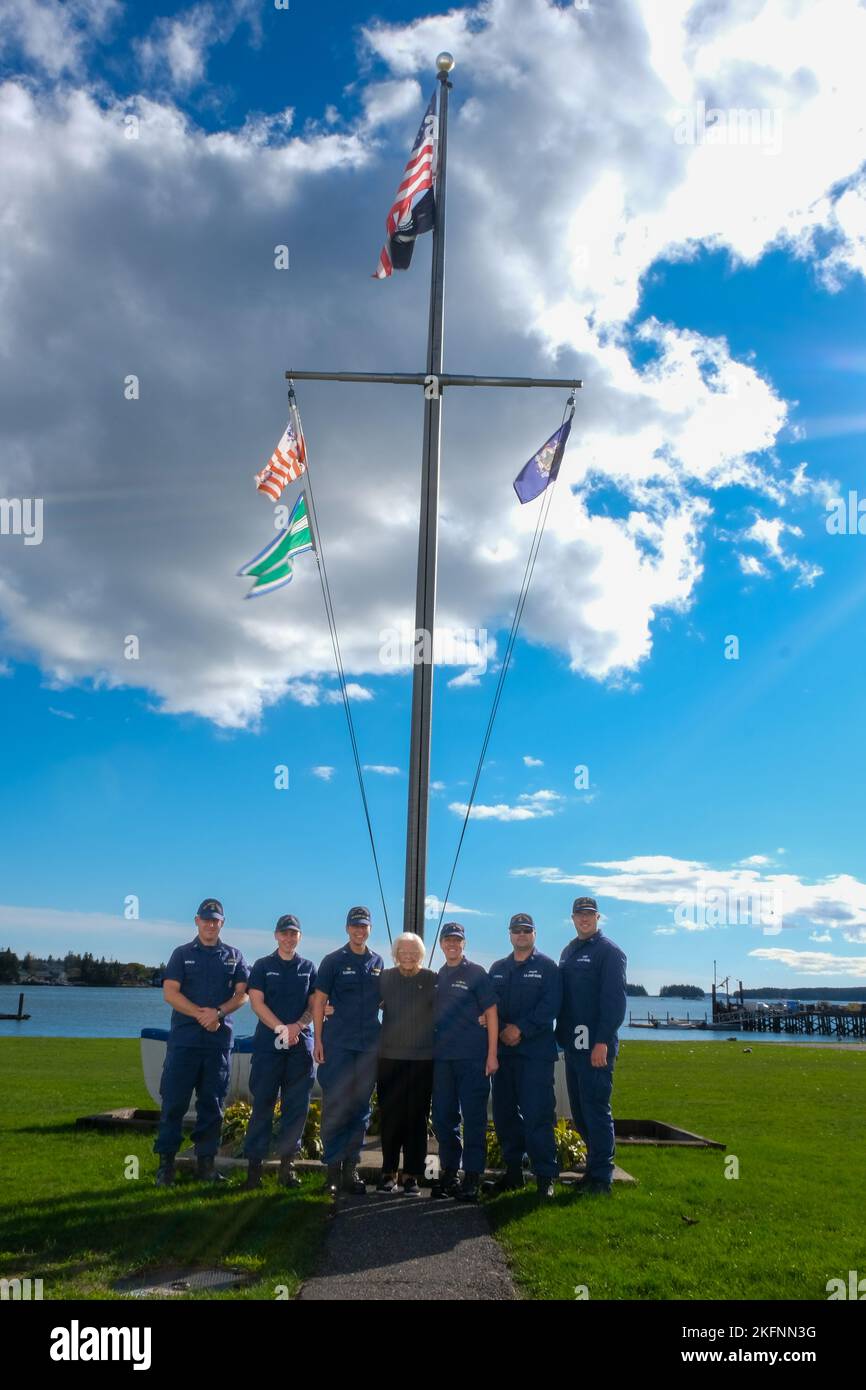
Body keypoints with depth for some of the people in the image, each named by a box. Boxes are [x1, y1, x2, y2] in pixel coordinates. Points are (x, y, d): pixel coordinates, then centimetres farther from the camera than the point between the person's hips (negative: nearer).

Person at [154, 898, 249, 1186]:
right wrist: (201, 1013, -14)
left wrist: (219, 1012, -13)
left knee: (212, 1103, 6)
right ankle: (166, 1162, 6)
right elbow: (170, 993, -3)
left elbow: (243, 994, 5)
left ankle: (206, 1162, 14)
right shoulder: (182, 954, 7)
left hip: (219, 1040, 2)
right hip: (184, 1039, -2)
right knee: (174, 1101, -3)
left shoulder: (234, 956, 11)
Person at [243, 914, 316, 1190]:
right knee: (262, 1104, -1)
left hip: (300, 1045, 2)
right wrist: (280, 1028, -14)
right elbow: (256, 1002, -3)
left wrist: (297, 1026, -11)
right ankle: (254, 1164, 5)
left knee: (297, 1106, 3)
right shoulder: (263, 966, 5)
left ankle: (287, 1163, 12)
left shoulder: (308, 968, 11)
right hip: (268, 1044, -2)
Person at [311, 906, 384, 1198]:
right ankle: (334, 1167, 7)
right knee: (335, 1105, -2)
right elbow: (319, 1001, -2)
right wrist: (318, 1040, -7)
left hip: (369, 1045, 4)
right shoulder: (333, 961, -1)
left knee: (361, 1107, 8)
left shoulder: (378, 963, 10)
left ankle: (351, 1167, 17)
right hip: (338, 1043, -4)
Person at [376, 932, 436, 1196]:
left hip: (422, 1059, -1)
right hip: (390, 1057, 1)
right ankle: (389, 1171, 18)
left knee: (417, 1118, 3)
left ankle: (412, 1175, 13)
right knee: (389, 1116, 5)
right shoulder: (385, 978, 6)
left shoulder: (431, 980, 1)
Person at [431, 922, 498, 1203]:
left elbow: (491, 1013, -3)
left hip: (472, 1058, -5)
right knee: (443, 1117, 9)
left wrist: (492, 1054, -8)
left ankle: (472, 1178, 7)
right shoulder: (436, 978, 14)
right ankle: (448, 1172, 22)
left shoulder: (476, 974, -1)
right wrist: (430, 1050, 10)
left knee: (473, 1117, -1)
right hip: (442, 1058, 5)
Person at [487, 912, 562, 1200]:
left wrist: (521, 1029, -15)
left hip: (536, 1052, -5)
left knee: (537, 1115, -8)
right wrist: (502, 1031, -9)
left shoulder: (547, 967, 1)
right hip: (503, 1051, 5)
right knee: (504, 1113, 8)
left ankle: (545, 1176, 0)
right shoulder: (497, 969, 14)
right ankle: (513, 1171, 19)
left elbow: (550, 1006, -9)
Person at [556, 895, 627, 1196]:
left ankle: (601, 1178, 3)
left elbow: (615, 999, -15)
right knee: (579, 1112, 12)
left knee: (596, 1109, -4)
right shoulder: (568, 952, 16)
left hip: (596, 1046, -8)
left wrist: (603, 1041, -21)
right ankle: (595, 1166, 24)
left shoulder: (608, 951, -7)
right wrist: (561, 1034, 13)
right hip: (573, 1045, 8)